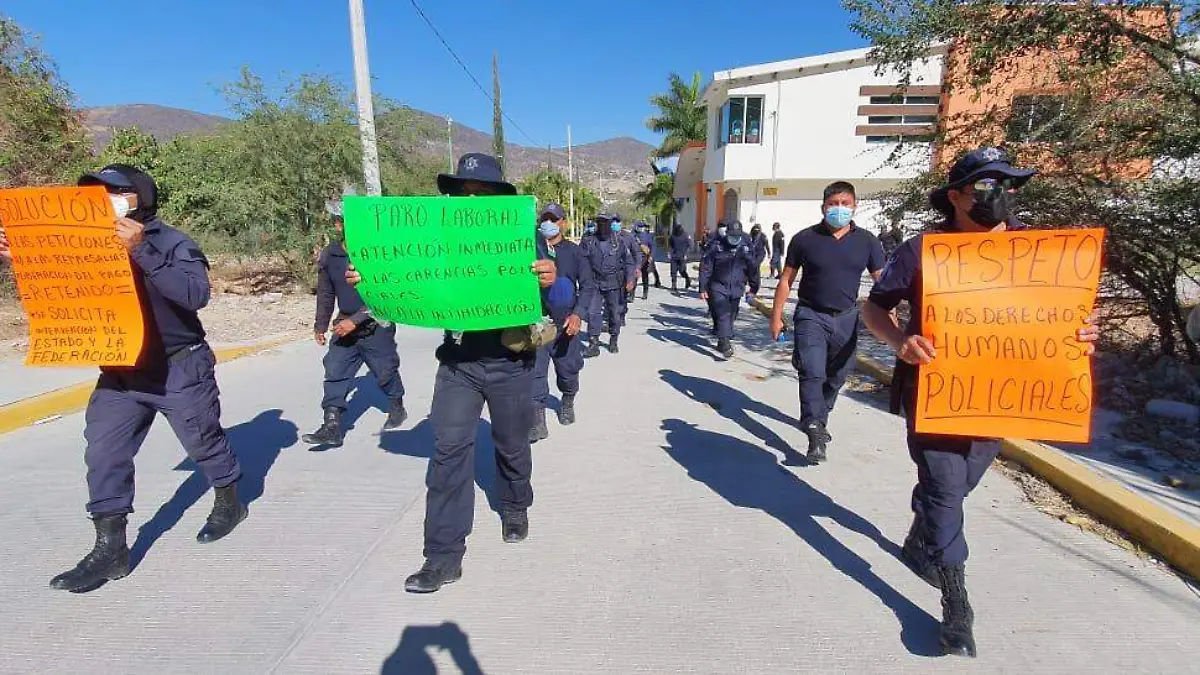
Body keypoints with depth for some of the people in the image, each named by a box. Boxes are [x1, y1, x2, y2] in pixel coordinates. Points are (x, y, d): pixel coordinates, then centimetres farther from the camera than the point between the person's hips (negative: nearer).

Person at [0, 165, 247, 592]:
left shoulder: (172, 243, -12)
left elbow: (196, 294, -30)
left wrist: (143, 251, -37)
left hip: (179, 368, -6)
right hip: (119, 372, 6)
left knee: (203, 441, 10)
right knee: (103, 454, 1)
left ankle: (229, 504, 34)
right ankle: (110, 550, 11)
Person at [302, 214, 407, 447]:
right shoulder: (328, 255, 1)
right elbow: (325, 293, 13)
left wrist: (355, 320, -24)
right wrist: (320, 325, 18)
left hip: (377, 325, -4)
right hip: (345, 326, 5)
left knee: (385, 372, 10)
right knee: (335, 373, -1)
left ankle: (397, 408, 36)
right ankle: (332, 427, 5)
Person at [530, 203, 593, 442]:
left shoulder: (573, 250, 3)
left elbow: (588, 285, -1)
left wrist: (578, 314, -13)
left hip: (566, 321, 1)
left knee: (568, 369, 14)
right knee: (535, 370, -7)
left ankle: (567, 403, 41)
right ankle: (538, 421, -1)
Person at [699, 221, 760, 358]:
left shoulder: (746, 247, 4)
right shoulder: (716, 246, -4)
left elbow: (753, 268, 11)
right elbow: (705, 267, -4)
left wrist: (753, 289, 13)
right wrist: (703, 288, -7)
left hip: (737, 289, 4)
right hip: (719, 287, -3)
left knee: (731, 317, 11)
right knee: (723, 316, -14)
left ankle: (722, 342, 27)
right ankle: (725, 343, -18)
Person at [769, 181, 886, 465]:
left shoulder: (866, 241, 1)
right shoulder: (805, 238, -4)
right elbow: (786, 279, 2)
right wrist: (776, 316, 0)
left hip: (847, 318, 3)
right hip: (811, 316, -3)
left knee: (836, 376, 13)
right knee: (812, 373, -13)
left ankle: (819, 419, 34)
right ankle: (815, 434, -13)